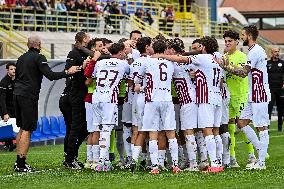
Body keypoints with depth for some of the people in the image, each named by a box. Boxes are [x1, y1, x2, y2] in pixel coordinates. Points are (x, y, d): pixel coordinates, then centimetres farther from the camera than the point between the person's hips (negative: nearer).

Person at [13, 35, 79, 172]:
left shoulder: (21, 58, 16)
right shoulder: (38, 58, -7)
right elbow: (50, 75, -17)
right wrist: (67, 72, -10)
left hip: (17, 94, 8)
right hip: (29, 96, -8)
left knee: (22, 129, 15)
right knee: (27, 130, -7)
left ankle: (19, 162, 15)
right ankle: (21, 164, -11)